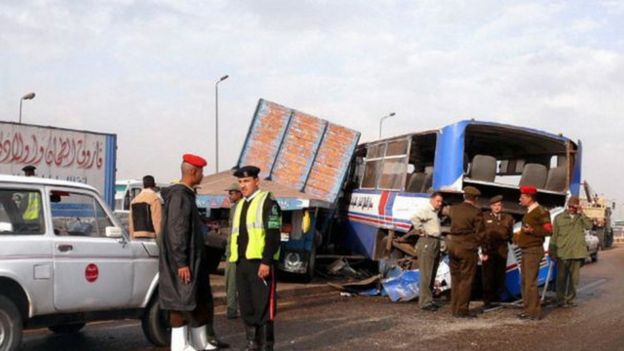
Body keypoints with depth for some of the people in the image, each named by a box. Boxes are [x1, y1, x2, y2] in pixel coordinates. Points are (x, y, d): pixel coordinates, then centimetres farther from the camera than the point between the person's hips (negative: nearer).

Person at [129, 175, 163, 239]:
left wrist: (132, 237, 20)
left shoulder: (134, 200, 15)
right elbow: (157, 220, -13)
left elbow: (131, 222, 16)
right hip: (150, 236, -7)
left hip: (136, 237, 7)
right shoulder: (155, 198, -7)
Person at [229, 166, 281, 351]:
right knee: (246, 307, 12)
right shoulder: (240, 205, 20)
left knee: (263, 307, -5)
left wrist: (266, 262, -19)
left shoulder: (267, 202, -4)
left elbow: (273, 235, -12)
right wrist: (236, 262, 18)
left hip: (260, 263, -8)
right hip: (242, 263, 8)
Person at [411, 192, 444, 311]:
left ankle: (429, 300, 22)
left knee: (432, 275, 14)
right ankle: (425, 302, -6)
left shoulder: (435, 212, 19)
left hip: (436, 243, 10)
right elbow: (414, 218, -28)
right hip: (427, 242, -10)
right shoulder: (425, 209, -10)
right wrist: (420, 230, -19)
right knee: (426, 275, -8)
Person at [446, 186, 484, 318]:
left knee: (455, 279, 14)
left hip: (453, 246, 5)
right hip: (468, 248, -5)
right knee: (466, 280, 1)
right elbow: (478, 233, -8)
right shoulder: (476, 213, -10)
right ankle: (462, 310, 3)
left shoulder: (453, 209, 4)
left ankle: (454, 309, 19)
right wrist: (480, 248, 6)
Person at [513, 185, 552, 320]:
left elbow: (548, 230, -18)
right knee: (525, 281, 12)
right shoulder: (529, 212, 18)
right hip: (526, 250, 10)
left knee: (530, 282, -11)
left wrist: (532, 230, -28)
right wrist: (518, 235, 16)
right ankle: (528, 309, 19)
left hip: (533, 250, -10)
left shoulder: (540, 212, -11)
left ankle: (534, 312, -7)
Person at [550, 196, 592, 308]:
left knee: (574, 278, 8)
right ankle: (561, 300, 9)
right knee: (562, 278, 2)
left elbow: (589, 226, -10)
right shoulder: (559, 218, 3)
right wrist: (552, 251, 1)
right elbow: (554, 236, 3)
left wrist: (581, 213, -12)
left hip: (577, 253, 2)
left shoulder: (581, 218, 10)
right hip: (563, 253, -2)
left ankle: (570, 299, 18)